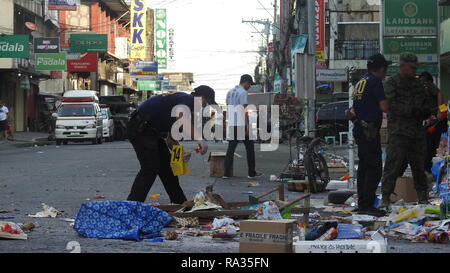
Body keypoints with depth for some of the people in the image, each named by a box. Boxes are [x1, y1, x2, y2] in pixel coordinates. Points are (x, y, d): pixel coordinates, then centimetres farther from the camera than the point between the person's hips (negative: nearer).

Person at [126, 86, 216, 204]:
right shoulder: (187, 99, -10)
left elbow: (170, 139, 20)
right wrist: (199, 139, -29)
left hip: (151, 131, 11)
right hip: (140, 129, -11)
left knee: (166, 166, 16)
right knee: (150, 168, -15)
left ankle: (180, 202, 26)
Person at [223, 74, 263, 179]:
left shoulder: (230, 92, 16)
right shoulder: (243, 92, -9)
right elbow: (245, 110, -15)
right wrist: (247, 125, -15)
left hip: (231, 124, 7)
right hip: (242, 124, -7)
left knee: (230, 149, 6)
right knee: (249, 147, 5)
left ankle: (227, 173, -1)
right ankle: (252, 173, 7)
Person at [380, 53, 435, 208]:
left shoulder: (417, 83, 18)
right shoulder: (392, 83, -2)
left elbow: (428, 101, 22)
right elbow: (391, 105, -14)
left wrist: (426, 111, -1)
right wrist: (413, 111, -18)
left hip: (417, 132, 6)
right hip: (398, 131, -6)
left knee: (418, 166, 12)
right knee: (393, 166, -9)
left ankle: (423, 198, 20)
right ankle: (385, 197, -5)